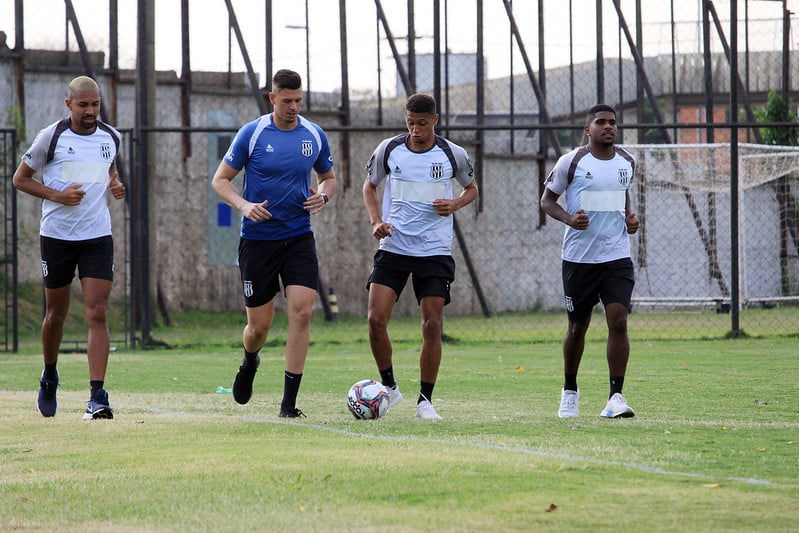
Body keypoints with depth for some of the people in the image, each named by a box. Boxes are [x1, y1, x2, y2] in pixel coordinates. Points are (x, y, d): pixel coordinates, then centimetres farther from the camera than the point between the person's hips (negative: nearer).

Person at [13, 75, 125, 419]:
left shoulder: (110, 138, 6)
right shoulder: (51, 137, -5)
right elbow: (20, 178, 1)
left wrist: (116, 185, 3)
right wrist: (57, 196, -13)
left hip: (98, 236, 1)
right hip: (56, 236, -1)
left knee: (97, 314, -11)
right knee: (56, 313, 10)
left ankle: (97, 396, -16)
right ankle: (49, 376, 37)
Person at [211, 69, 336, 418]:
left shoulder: (314, 135, 4)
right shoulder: (252, 134, -6)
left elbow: (328, 177, 19)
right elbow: (220, 180, -1)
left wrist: (323, 196, -4)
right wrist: (243, 205, -19)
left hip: (299, 237, 2)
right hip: (257, 240, -2)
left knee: (301, 312, -14)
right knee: (259, 326, 2)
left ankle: (289, 402, -8)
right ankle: (249, 363, 40)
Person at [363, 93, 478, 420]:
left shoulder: (453, 154, -3)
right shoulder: (389, 150, -1)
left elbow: (471, 188, 14)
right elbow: (370, 185, 15)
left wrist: (455, 204, -8)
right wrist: (376, 221, -2)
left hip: (435, 251, -1)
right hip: (393, 247, 1)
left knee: (432, 324, -6)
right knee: (376, 319, -11)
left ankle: (425, 400, 6)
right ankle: (389, 387, 9)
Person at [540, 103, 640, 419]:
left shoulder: (627, 162, 8)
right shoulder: (572, 162, -5)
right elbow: (547, 199, 3)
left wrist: (630, 217, 7)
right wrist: (569, 218, -16)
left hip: (617, 256, 2)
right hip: (579, 258, -2)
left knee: (618, 322, -13)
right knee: (577, 326, 8)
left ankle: (615, 398, -12)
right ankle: (569, 391, 29)